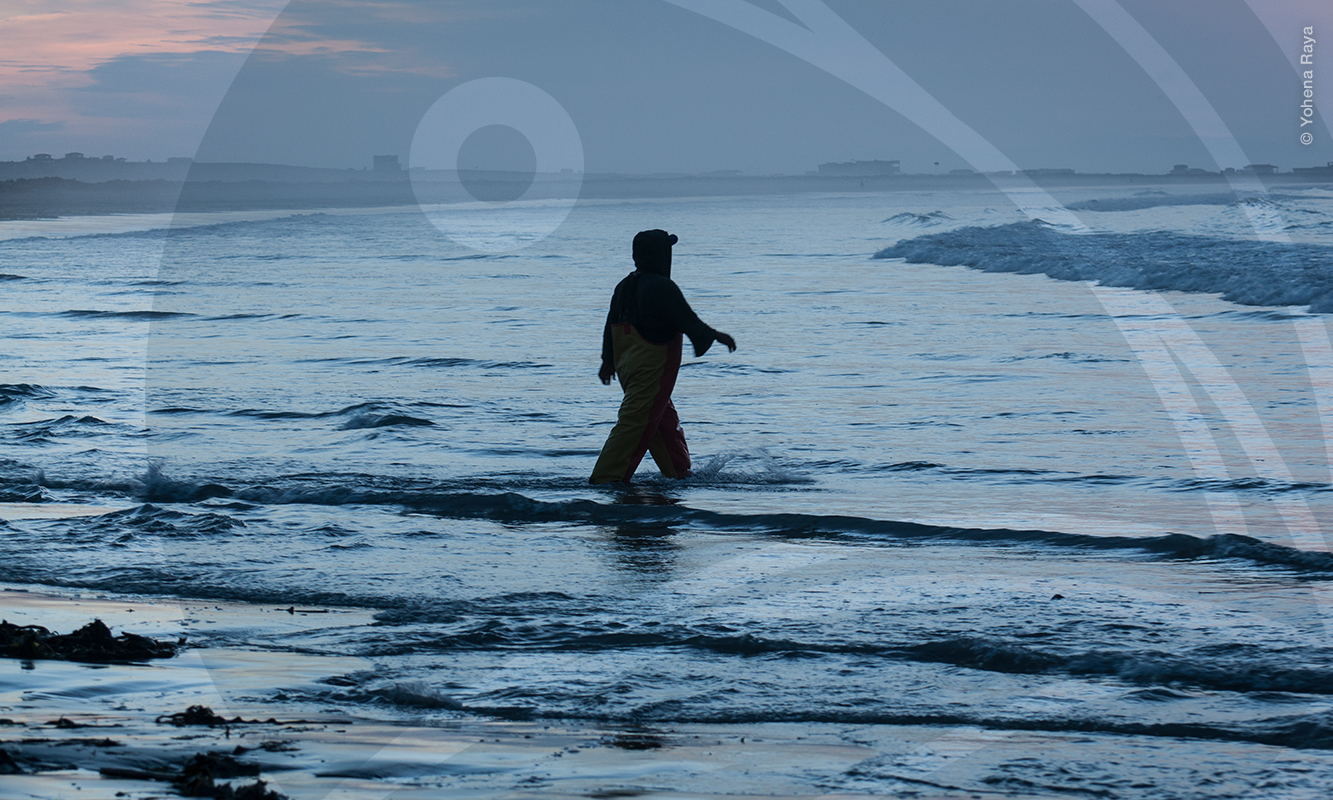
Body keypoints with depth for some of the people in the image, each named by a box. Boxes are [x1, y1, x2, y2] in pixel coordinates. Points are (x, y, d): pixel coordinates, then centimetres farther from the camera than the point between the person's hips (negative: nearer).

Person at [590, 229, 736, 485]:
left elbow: (611, 325, 17)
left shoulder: (624, 287, 10)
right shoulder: (662, 288, -17)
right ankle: (605, 477, -11)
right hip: (653, 366, -9)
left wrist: (608, 361, 27)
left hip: (627, 365, 9)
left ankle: (679, 472, 29)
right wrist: (715, 336, 2)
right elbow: (688, 322, -14)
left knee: (666, 419, 20)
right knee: (635, 423, -8)